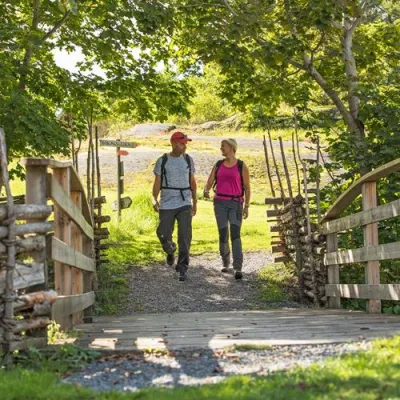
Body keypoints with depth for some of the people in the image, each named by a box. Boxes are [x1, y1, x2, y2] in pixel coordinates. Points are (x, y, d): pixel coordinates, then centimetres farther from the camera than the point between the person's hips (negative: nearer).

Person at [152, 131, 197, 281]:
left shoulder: (188, 160, 7)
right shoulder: (162, 161, 0)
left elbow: (192, 182, 14)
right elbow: (157, 183, 0)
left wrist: (195, 202, 13)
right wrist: (154, 200, -12)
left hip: (185, 204, 1)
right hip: (166, 205, -1)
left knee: (185, 236, -11)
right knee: (164, 235, 5)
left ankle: (182, 268, -7)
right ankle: (170, 251, 40)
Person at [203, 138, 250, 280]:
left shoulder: (242, 166, 0)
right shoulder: (218, 165, 9)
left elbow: (247, 188, 1)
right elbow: (209, 183, 6)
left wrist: (246, 207, -8)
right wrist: (206, 191, -19)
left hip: (235, 204, -3)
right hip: (220, 203, 3)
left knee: (235, 234, -18)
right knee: (223, 235, 4)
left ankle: (238, 268, -23)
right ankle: (225, 262, 28)